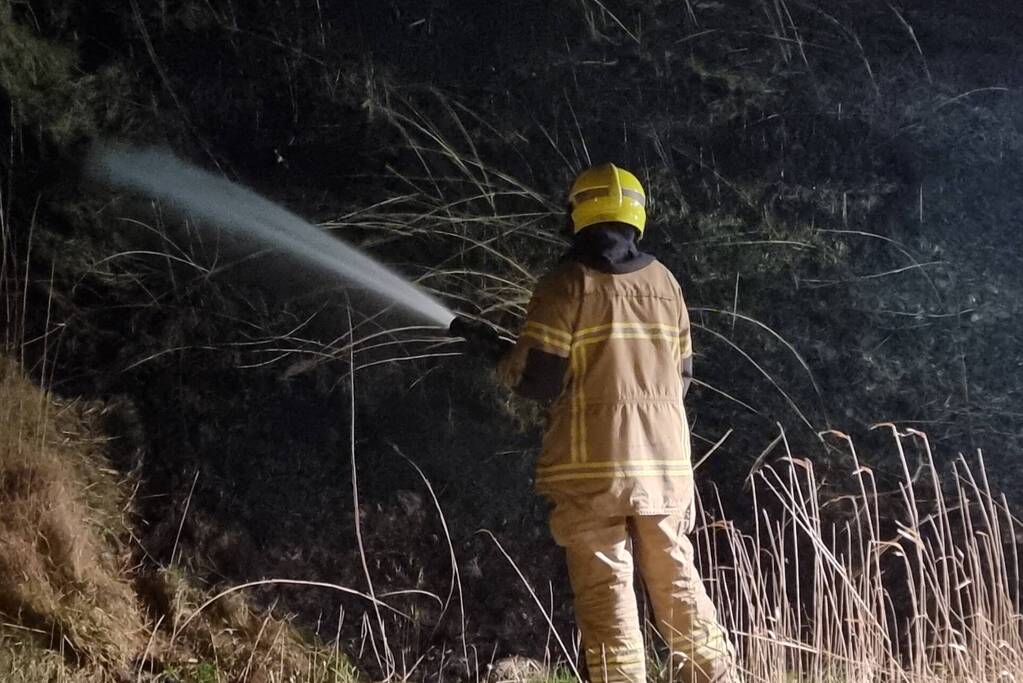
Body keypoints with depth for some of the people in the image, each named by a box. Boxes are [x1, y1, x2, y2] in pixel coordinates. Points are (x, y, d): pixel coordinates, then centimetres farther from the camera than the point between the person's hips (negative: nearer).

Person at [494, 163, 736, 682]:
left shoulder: (566, 283, -4)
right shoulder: (665, 282, 11)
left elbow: (538, 377, -8)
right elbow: (681, 376, 15)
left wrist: (503, 363, 11)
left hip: (593, 466, -5)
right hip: (666, 461, 5)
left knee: (605, 592, -2)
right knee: (677, 584, 13)